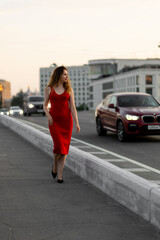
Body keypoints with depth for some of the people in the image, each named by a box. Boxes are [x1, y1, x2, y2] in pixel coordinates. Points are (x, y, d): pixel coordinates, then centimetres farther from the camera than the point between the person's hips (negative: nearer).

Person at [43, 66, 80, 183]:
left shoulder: (69, 89, 5)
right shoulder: (49, 89, 3)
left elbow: (73, 107, 1)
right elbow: (45, 105, 10)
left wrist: (77, 123, -7)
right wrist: (48, 115, -10)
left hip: (66, 119, 2)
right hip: (54, 120, -2)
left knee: (64, 148, -2)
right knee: (58, 145, -15)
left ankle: (59, 175, 5)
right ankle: (55, 166, 15)